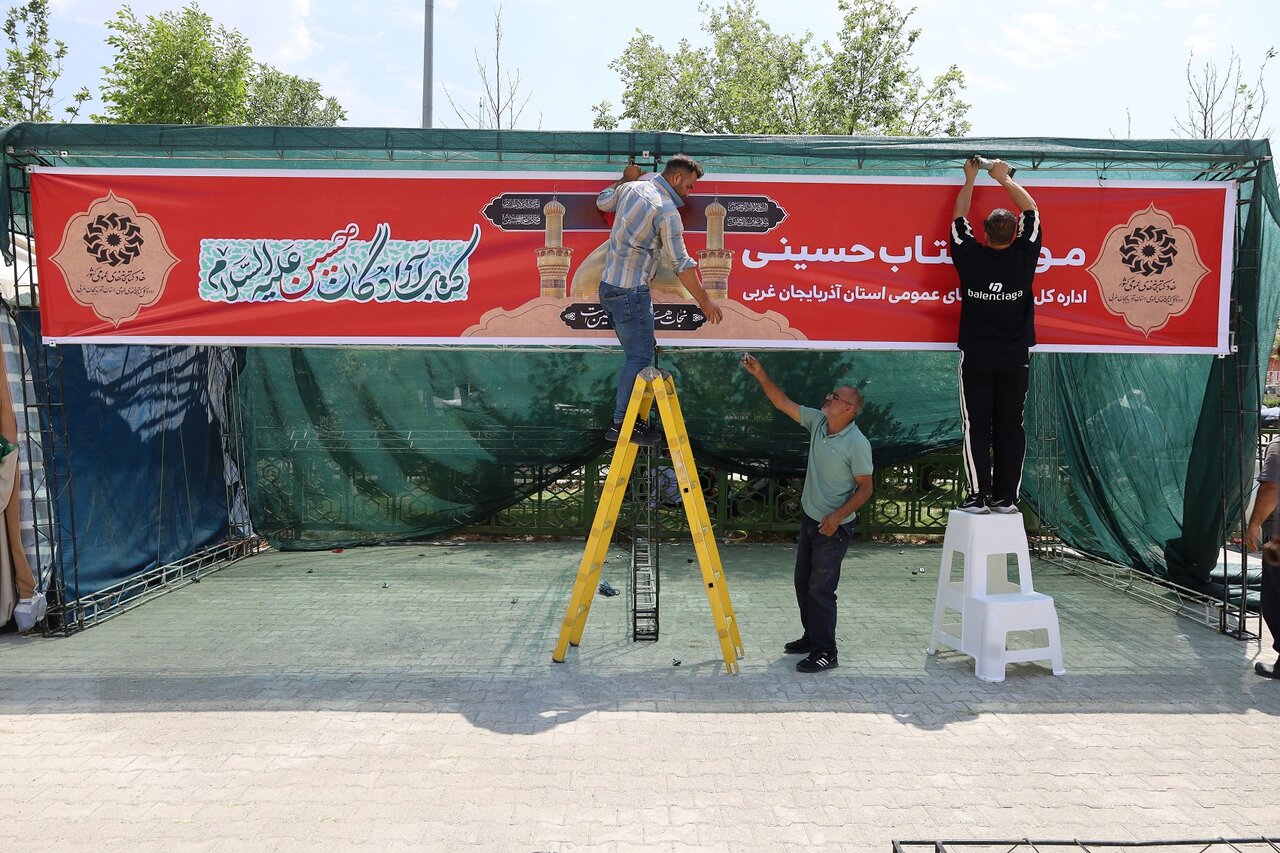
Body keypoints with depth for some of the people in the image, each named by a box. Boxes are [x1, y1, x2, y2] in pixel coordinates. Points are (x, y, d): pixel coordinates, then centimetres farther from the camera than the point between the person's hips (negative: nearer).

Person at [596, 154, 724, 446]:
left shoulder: (631, 188, 9)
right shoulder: (667, 210, -13)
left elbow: (602, 202, 30)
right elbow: (681, 264, -13)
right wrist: (705, 302, -5)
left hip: (609, 286, 9)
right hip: (631, 291, -9)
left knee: (638, 354, 14)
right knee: (639, 358, -4)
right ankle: (620, 425, -2)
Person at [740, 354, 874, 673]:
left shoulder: (857, 443, -20)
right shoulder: (817, 422, -1)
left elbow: (865, 487, -16)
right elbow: (783, 404, 3)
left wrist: (837, 517, -25)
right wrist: (761, 375, -7)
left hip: (834, 527, -8)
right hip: (809, 519, 8)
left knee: (820, 588, -5)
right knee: (803, 582, 17)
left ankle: (826, 652, 6)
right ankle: (812, 637, 33)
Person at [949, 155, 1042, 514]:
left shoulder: (970, 258, -8)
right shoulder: (1023, 257, -5)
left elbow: (959, 218, 10)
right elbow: (1031, 210, 10)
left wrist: (970, 179, 21)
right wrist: (1004, 178, 19)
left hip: (976, 357, -1)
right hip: (1015, 358, 1)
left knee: (977, 426, 1)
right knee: (1010, 426, 5)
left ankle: (979, 496, 0)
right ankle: (1005, 497, 7)